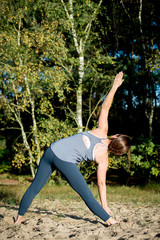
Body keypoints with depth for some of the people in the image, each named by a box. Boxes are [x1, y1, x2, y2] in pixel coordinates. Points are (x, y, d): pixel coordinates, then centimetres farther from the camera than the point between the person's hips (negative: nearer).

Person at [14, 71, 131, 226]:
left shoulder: (102, 131, 7)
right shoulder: (103, 158, -2)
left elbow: (105, 107, 7)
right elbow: (101, 183, 2)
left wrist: (115, 86, 12)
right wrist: (104, 205, 11)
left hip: (52, 149, 6)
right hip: (65, 162, -6)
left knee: (35, 186, 18)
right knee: (86, 195, 7)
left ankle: (20, 216, 30)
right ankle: (109, 220, 17)